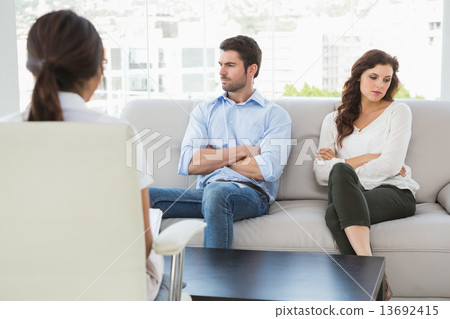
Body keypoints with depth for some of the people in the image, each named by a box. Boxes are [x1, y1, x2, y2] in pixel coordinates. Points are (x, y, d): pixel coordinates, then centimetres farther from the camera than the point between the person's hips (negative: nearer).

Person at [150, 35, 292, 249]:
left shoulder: (275, 115, 10)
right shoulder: (204, 111, 20)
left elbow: (268, 170, -8)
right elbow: (187, 164, 3)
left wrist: (214, 157, 2)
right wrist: (241, 151, -2)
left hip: (251, 194, -3)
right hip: (207, 192, 4)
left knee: (216, 191, -39)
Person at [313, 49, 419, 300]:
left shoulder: (398, 111, 11)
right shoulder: (334, 120, 19)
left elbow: (391, 165, -4)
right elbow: (321, 173, 6)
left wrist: (342, 164, 1)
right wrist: (367, 159, -2)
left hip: (394, 192, -3)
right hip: (349, 195, 3)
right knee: (340, 171, -36)